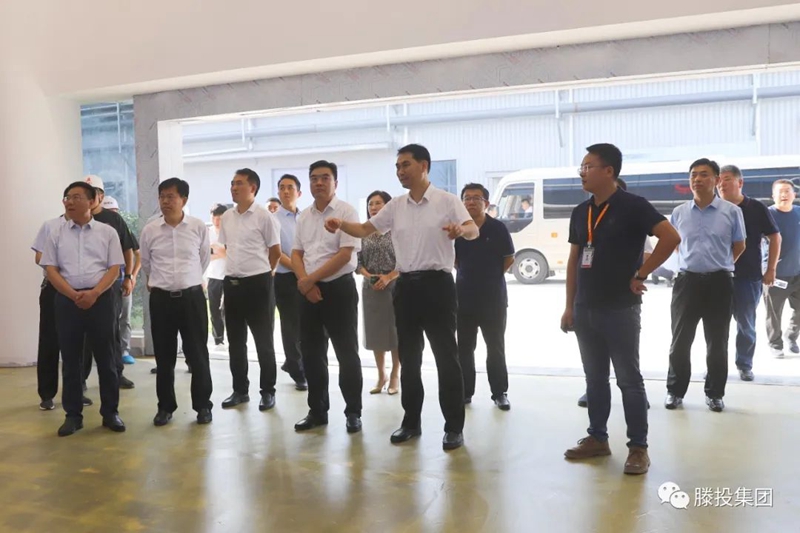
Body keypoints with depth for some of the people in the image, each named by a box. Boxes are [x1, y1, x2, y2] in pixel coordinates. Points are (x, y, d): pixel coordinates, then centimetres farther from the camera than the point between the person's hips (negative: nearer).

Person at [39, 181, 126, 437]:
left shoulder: (107, 232, 4)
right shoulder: (57, 234, 8)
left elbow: (114, 268, 0)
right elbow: (51, 270, 3)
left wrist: (93, 293, -14)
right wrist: (74, 295, -11)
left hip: (100, 298, -2)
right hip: (66, 300, 2)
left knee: (105, 357, 3)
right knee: (70, 359, 7)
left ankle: (110, 412, 13)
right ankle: (73, 414, 17)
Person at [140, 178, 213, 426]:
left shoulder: (199, 227, -3)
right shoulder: (149, 230, 0)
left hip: (192, 296, -1)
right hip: (161, 298, 1)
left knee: (198, 353, 4)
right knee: (164, 356, 8)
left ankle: (203, 405, 16)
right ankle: (165, 406, 21)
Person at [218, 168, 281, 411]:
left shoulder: (264, 216, -9)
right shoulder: (227, 217, 8)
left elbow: (275, 251, -3)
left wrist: (258, 272, 6)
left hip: (257, 283, -6)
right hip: (231, 283, 6)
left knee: (263, 341, 3)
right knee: (235, 341, 12)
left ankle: (268, 391, 14)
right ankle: (240, 390, 24)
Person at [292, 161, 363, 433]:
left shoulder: (346, 212, -8)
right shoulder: (303, 217, 11)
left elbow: (346, 254, -16)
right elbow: (296, 253, 12)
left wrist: (310, 279, -13)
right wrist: (304, 281, -7)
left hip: (339, 289, -6)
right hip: (309, 291, 6)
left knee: (347, 354, 2)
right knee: (311, 353, 10)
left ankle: (353, 412, 15)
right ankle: (317, 411, 24)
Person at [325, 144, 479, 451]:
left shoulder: (447, 201, -4)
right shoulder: (395, 206, 11)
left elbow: (473, 231, -17)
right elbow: (365, 230, 14)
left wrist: (461, 229, -41)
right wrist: (341, 224, -6)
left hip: (437, 284, -5)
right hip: (406, 286, 5)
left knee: (446, 356, 1)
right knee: (409, 357, 11)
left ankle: (454, 427, 11)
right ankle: (412, 421, 24)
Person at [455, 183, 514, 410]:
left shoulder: (498, 228, -7)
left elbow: (509, 258, 1)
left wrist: (491, 275, 4)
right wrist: (468, 274, 4)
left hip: (493, 297, -2)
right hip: (464, 296, 2)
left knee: (495, 348, 7)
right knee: (464, 347, 10)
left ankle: (500, 393, 17)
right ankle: (465, 392, 21)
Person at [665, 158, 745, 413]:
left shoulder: (731, 211, -2)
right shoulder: (679, 213, 4)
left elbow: (739, 246, 9)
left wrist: (720, 265, 10)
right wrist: (691, 262, 12)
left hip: (719, 283, -1)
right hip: (687, 282, 1)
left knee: (717, 343, 8)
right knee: (680, 341, 6)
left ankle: (714, 393, 22)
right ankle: (675, 391, 18)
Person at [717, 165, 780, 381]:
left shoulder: (757, 208, -1)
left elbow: (775, 238, 4)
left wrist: (771, 270, -1)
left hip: (748, 277, -1)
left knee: (746, 325, 8)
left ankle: (744, 365, 21)